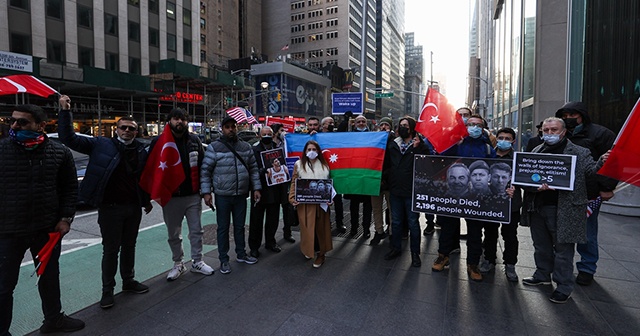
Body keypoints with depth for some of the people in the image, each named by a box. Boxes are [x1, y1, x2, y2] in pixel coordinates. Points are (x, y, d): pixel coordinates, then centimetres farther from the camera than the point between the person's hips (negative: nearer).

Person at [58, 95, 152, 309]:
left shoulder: (140, 149, 6)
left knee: (129, 246, 17)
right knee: (111, 249, 5)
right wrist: (65, 111, -17)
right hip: (110, 207, -4)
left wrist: (147, 200, 17)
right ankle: (108, 290, 21)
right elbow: (69, 139, -8)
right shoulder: (101, 145, -4)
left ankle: (128, 281, 33)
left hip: (134, 207, 4)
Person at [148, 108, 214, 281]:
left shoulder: (194, 140, 4)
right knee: (174, 234, 11)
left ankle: (197, 262, 25)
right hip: (171, 197, -1)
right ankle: (178, 264, 28)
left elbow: (202, 165, 6)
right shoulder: (159, 142, -2)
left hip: (193, 195, 1)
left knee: (196, 230, 10)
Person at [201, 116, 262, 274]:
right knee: (223, 228, 8)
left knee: (240, 226, 16)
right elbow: (205, 171, -6)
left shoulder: (246, 147, 5)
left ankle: (241, 254, 33)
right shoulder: (214, 147, -6)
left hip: (241, 195, 3)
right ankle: (223, 260, 21)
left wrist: (256, 188, 3)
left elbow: (253, 169, 9)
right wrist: (206, 192, -12)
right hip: (222, 196, -3)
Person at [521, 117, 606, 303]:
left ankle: (564, 286, 18)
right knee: (541, 244, 19)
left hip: (562, 209, -4)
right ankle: (543, 275, 37)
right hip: (537, 207, 5)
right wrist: (536, 187, -14)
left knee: (563, 247, 3)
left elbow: (590, 172, -5)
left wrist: (601, 163, -25)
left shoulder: (579, 153, -1)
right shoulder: (537, 151, 9)